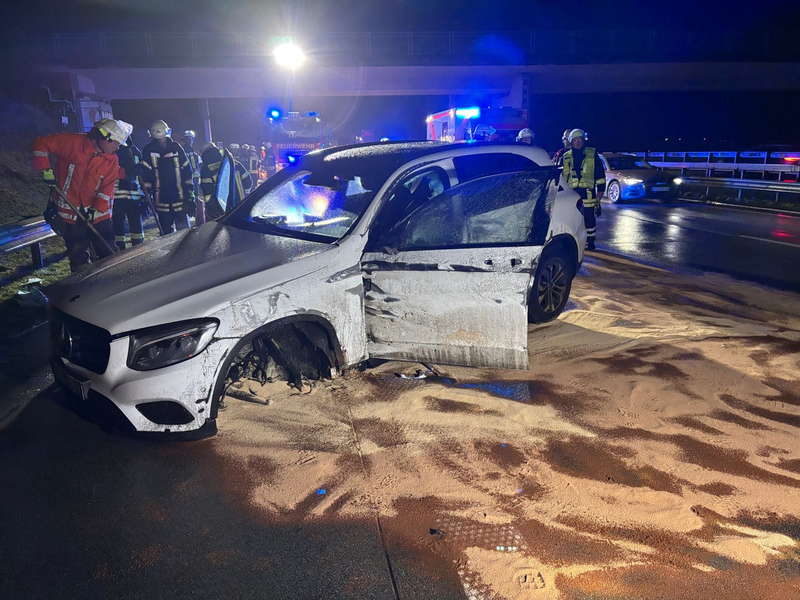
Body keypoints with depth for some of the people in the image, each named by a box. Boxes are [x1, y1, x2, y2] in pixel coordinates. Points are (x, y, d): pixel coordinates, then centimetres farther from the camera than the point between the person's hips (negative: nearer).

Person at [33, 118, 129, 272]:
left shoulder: (112, 160, -1)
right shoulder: (72, 142, -11)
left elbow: (107, 188, -5)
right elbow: (41, 144, -5)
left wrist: (97, 209, -16)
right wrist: (45, 170, -12)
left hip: (97, 213, 2)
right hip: (69, 211, -2)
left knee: (109, 252, 3)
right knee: (78, 255, 7)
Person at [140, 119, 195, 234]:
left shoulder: (176, 148, 0)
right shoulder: (149, 151, 0)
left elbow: (187, 173, 1)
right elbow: (146, 175, 0)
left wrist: (190, 198, -1)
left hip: (180, 201, -1)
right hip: (162, 204, 1)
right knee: (166, 234, 10)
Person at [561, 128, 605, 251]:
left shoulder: (592, 155, 6)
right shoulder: (565, 157, 12)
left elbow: (600, 173, 7)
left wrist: (601, 189, 3)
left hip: (587, 193, -2)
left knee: (589, 218, 2)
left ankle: (590, 241, 14)